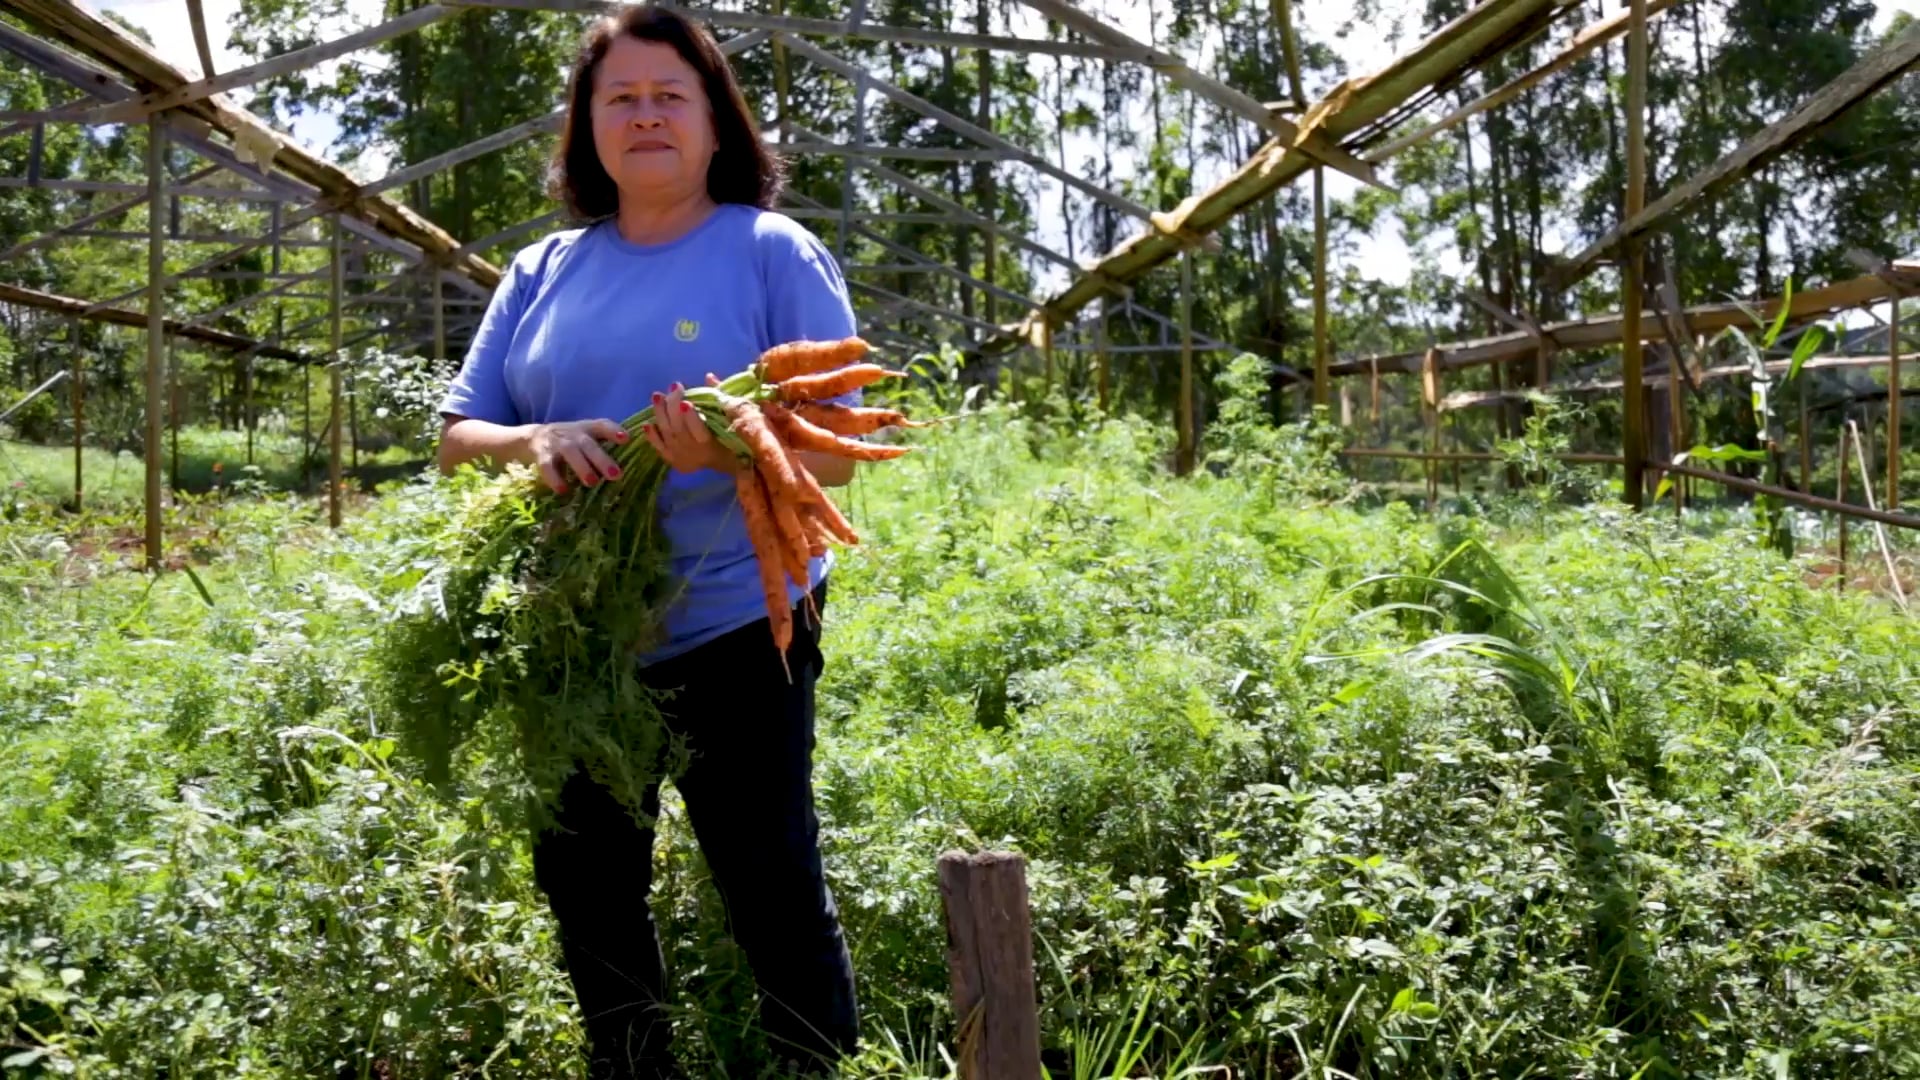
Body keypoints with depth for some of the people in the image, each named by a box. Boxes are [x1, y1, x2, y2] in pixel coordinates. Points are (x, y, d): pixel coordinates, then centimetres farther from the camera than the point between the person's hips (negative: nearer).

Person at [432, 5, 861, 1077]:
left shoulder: (775, 253, -3)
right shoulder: (542, 271, 9)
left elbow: (835, 452, -7)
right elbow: (457, 437, 7)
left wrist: (736, 450, -30)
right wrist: (535, 443, -16)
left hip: (734, 628, -5)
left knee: (774, 889, 1)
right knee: (588, 888, 16)